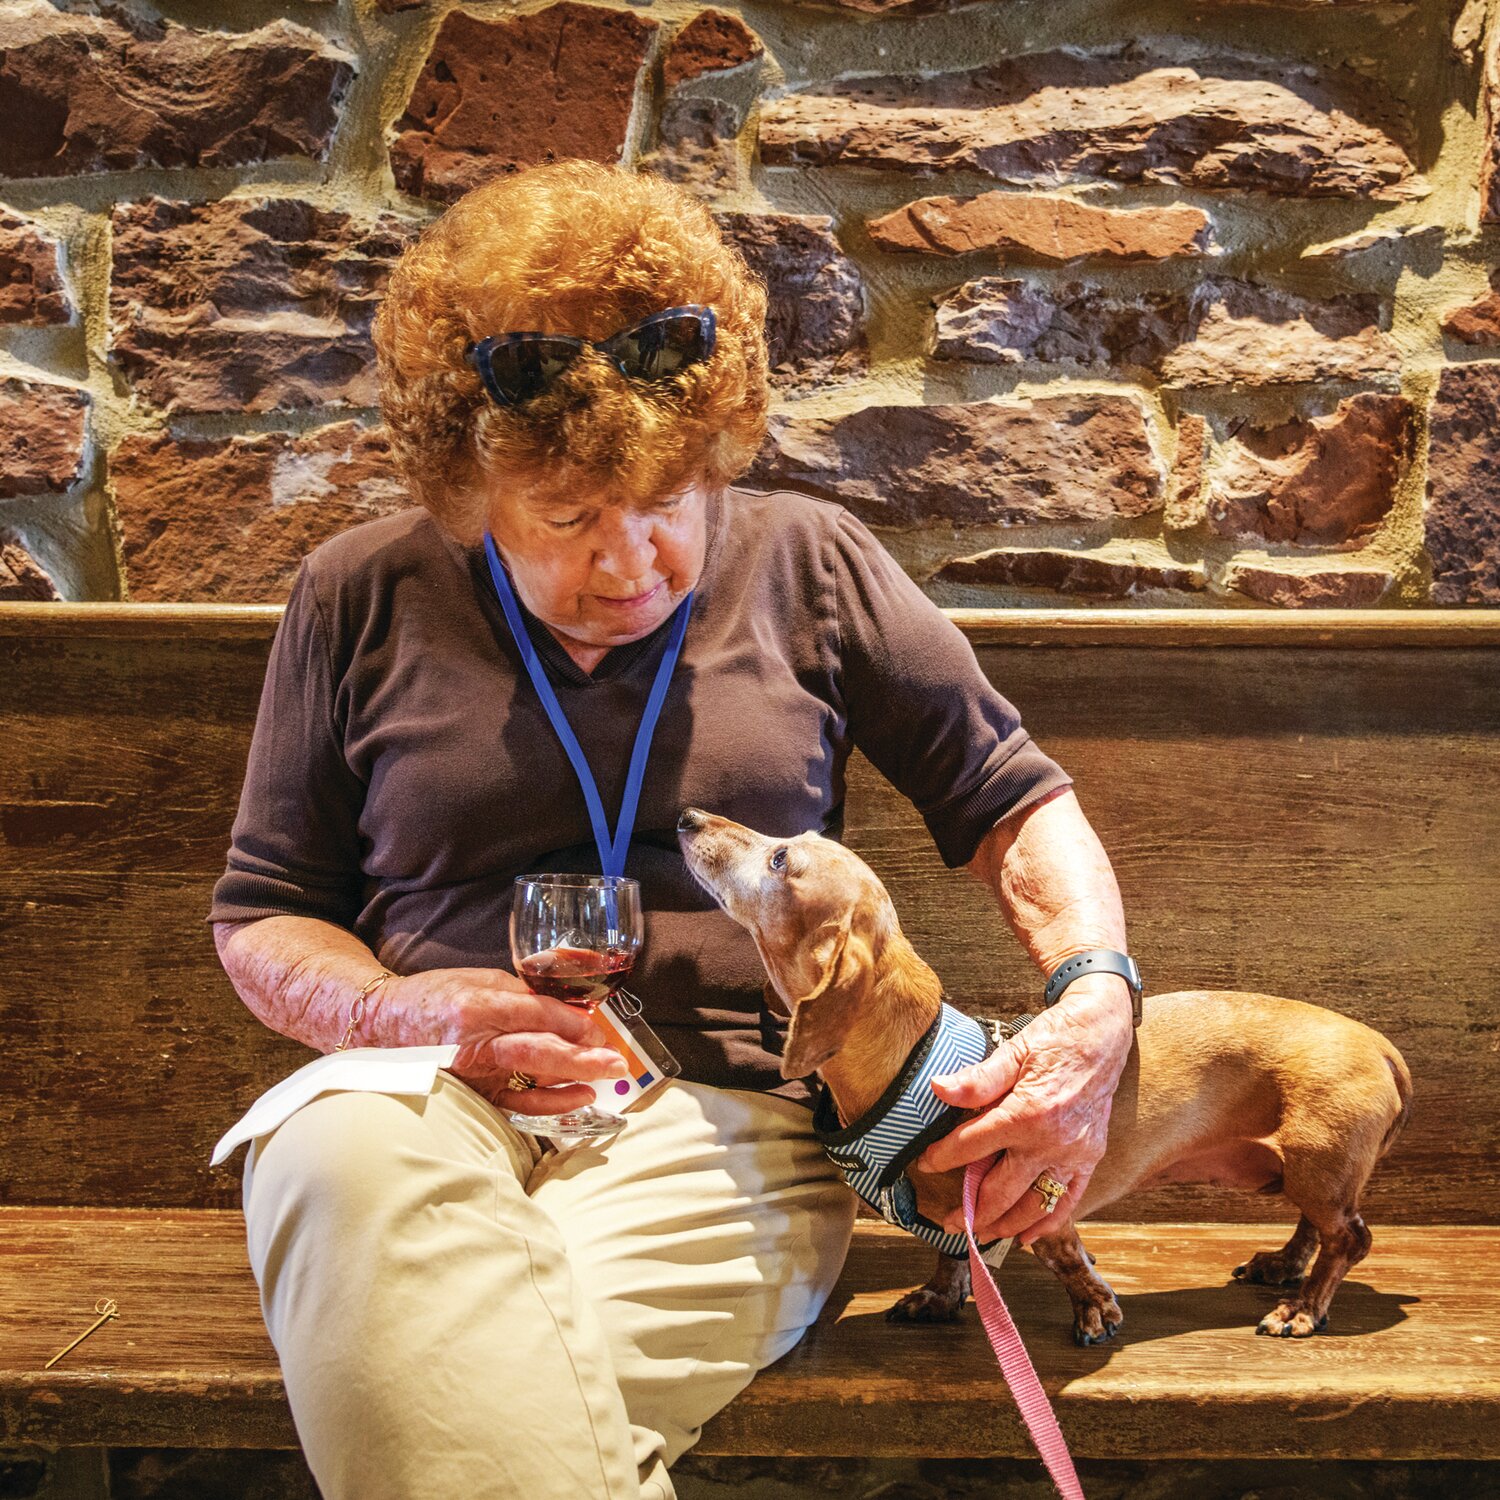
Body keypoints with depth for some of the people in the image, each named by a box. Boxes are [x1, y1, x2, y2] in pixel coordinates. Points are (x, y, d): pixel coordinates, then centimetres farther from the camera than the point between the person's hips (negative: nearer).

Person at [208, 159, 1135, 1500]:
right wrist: (404, 1011, -6)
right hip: (430, 1098, 2)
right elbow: (260, 913, 16)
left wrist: (1100, 999, -6)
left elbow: (1014, 800, 14)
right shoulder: (363, 597, 10)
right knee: (337, 1162, -37)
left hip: (720, 1112, -2)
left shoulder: (807, 564, 11)